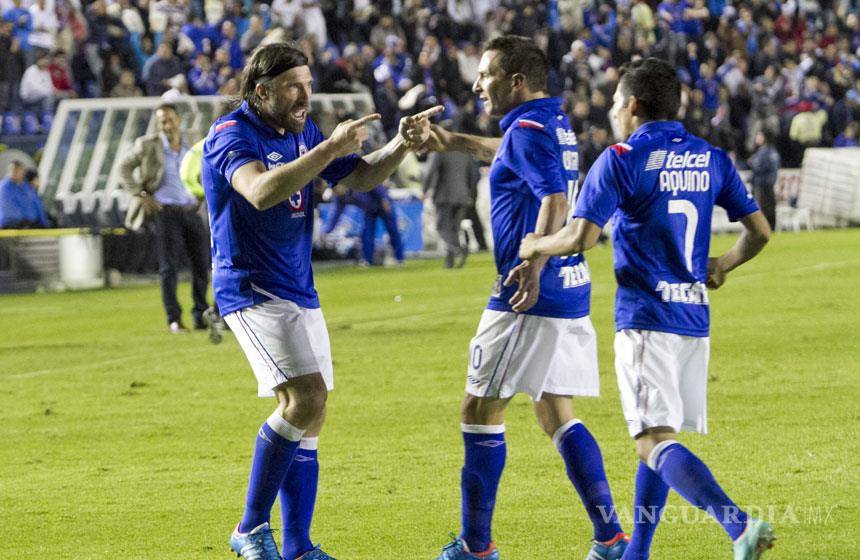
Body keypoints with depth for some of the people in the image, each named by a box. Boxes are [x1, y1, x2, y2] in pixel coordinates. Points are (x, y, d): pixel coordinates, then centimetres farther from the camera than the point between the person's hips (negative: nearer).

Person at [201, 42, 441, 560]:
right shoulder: (231, 136, -14)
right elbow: (261, 191, -33)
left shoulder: (303, 132, 10)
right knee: (307, 397, -21)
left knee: (309, 415, 7)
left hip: (300, 293, 9)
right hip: (252, 290, -9)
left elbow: (361, 178, 14)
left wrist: (402, 145, -5)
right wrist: (330, 149, -35)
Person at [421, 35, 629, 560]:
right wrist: (455, 141, 46)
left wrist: (532, 266, -40)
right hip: (571, 295, 9)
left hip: (530, 299, -9)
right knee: (558, 416, 12)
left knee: (481, 412, 1)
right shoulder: (556, 124, 14)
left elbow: (555, 200, -29)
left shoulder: (528, 129, -14)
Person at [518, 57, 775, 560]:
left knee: (655, 443, -11)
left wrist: (537, 246, 3)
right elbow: (760, 232, 10)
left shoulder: (622, 160, -7)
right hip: (695, 316, 7)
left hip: (645, 320, -7)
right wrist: (722, 266, 28)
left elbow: (581, 237, -16)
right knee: (659, 440, 16)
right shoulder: (711, 159, 10)